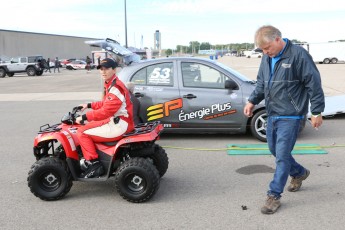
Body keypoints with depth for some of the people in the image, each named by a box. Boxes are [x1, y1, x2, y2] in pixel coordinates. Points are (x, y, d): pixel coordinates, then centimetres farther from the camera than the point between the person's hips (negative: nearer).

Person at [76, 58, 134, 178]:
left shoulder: (115, 88, -19)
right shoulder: (110, 85, 14)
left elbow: (105, 111, -24)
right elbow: (106, 103, 26)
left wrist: (84, 117, -19)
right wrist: (89, 105, 20)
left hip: (119, 125, -11)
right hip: (116, 121, 11)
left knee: (82, 132, -8)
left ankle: (94, 165, -7)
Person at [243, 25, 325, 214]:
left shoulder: (298, 55, -14)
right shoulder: (267, 58, 9)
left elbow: (314, 84, -12)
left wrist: (316, 112, -11)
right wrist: (252, 101, 6)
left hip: (290, 116, -8)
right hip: (272, 114, 8)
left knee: (282, 155, -7)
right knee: (274, 150, 17)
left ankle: (274, 196, 5)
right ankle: (299, 173, 41)